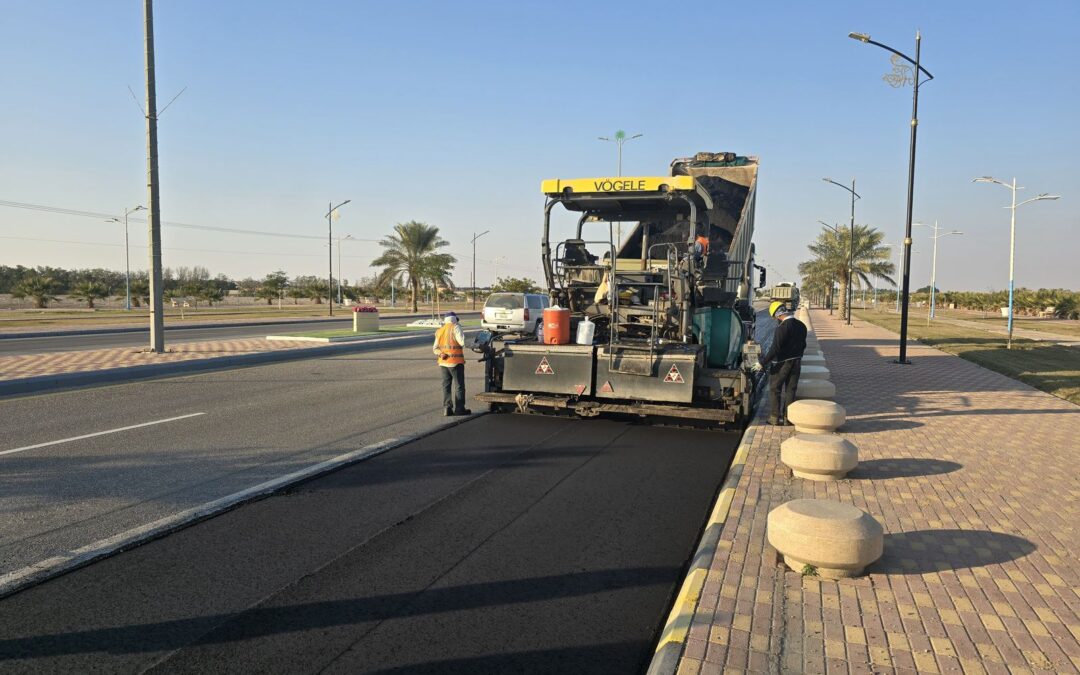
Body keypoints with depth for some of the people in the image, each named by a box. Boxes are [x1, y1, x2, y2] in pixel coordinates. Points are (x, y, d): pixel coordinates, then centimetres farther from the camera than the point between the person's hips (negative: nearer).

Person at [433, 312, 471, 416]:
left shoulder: (440, 331, 15)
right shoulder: (455, 328, -7)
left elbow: (435, 348, 9)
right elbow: (462, 342, -19)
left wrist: (441, 354, -7)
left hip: (443, 362, 6)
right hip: (455, 362, -6)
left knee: (446, 386, 12)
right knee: (459, 386, 3)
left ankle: (447, 408, 11)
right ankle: (459, 409, 4)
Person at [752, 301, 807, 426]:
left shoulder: (782, 328, -21)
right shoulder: (801, 326, 3)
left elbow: (775, 348, -23)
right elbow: (803, 345, 13)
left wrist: (762, 363, -17)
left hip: (781, 364, -7)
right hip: (796, 362, 7)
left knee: (775, 390, 6)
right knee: (790, 390, 12)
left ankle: (775, 418, 7)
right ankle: (788, 418, 15)